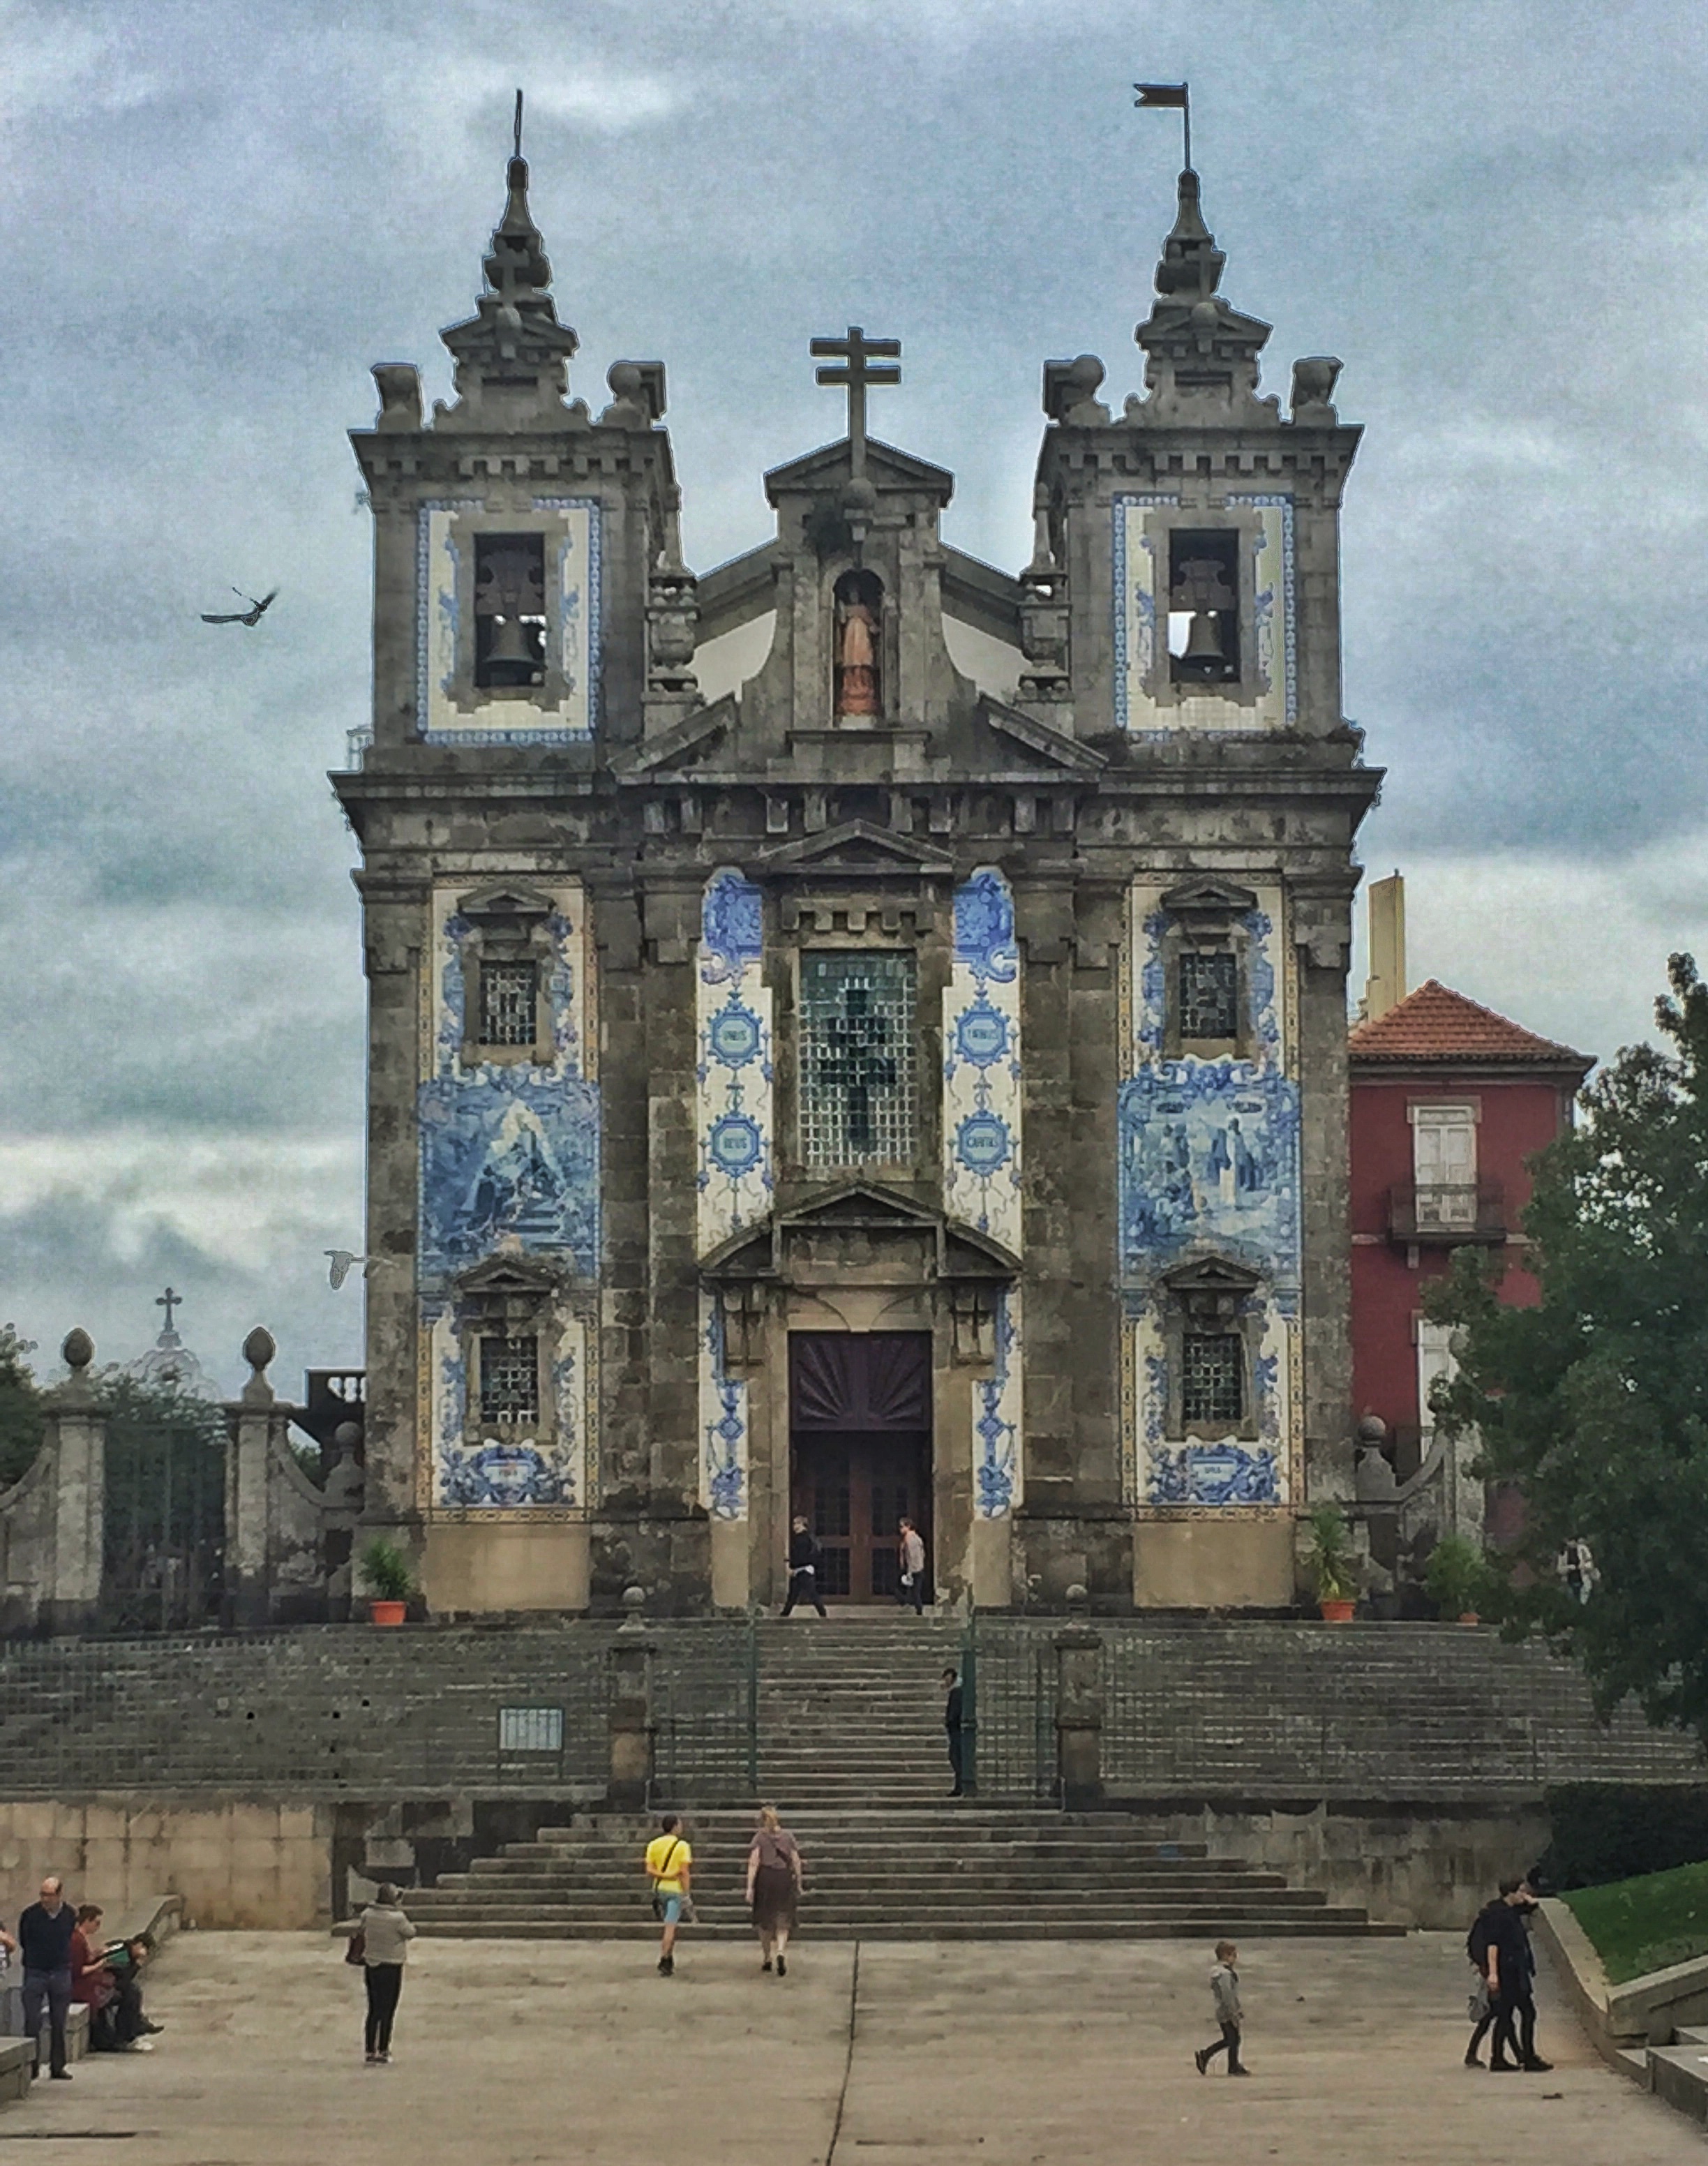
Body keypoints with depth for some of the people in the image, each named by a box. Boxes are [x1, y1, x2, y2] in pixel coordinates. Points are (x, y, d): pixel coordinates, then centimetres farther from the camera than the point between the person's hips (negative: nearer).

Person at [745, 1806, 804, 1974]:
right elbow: (796, 1861, 4)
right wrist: (799, 1884, 12)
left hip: (765, 1879, -1)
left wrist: (750, 1887, -10)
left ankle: (766, 1959, 23)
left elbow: (754, 1863, -9)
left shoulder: (760, 1838, -1)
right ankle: (781, 1952, -19)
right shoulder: (787, 1836, 6)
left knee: (765, 1922, 15)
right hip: (785, 1879, 1)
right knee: (783, 1921, 5)